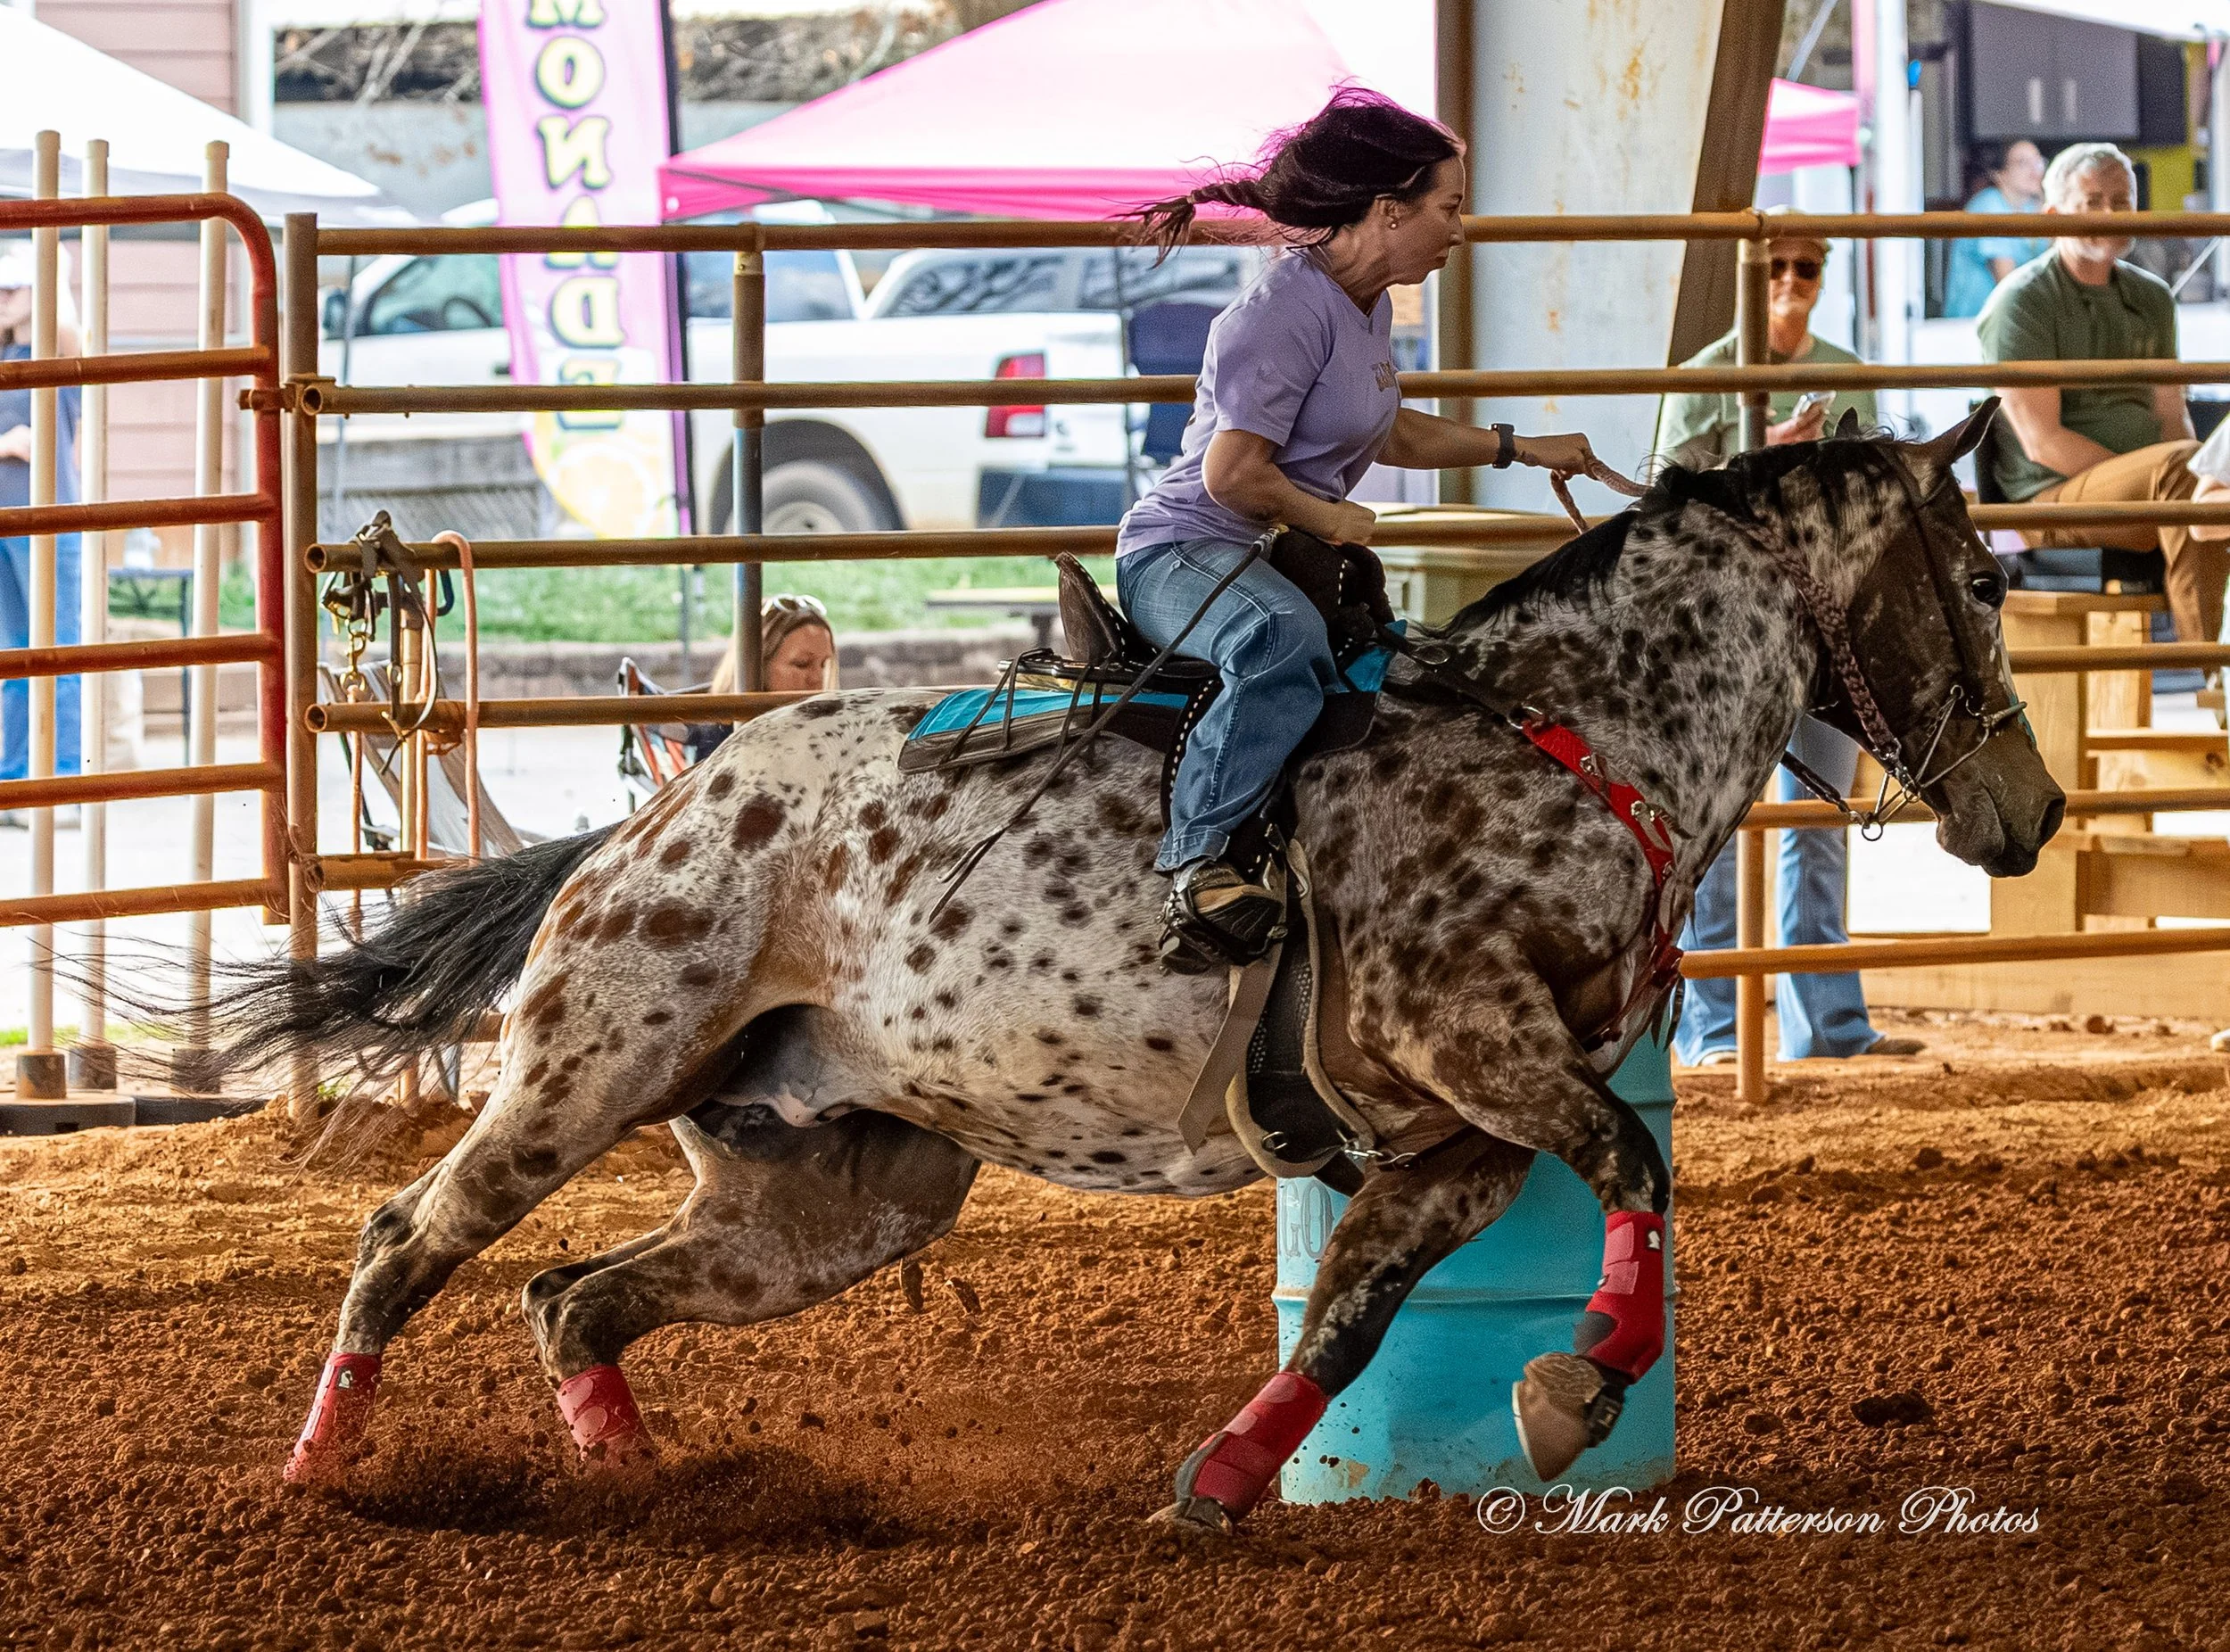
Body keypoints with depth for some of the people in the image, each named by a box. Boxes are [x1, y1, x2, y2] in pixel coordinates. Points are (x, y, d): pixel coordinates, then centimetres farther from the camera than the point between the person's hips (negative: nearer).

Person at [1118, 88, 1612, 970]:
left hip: (1282, 560, 11)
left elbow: (1389, 435, 31)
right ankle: (1199, 860, -50)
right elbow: (1234, 474, -24)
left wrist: (1518, 447, 30)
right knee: (1284, 643, -42)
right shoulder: (1287, 308, -19)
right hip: (1184, 553, -11)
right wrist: (1329, 518, -10)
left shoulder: (1368, 304, 13)